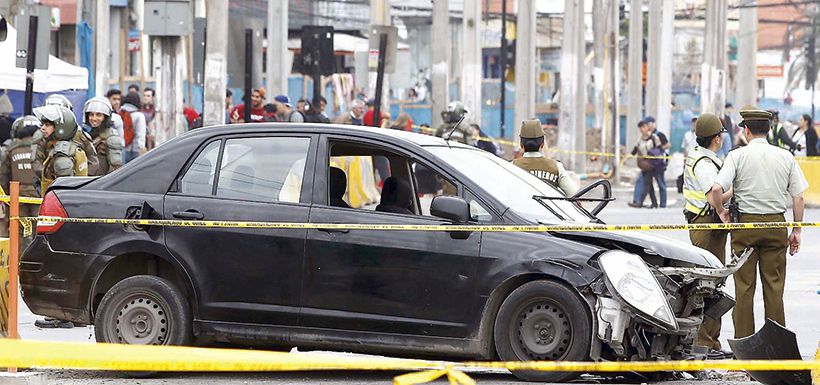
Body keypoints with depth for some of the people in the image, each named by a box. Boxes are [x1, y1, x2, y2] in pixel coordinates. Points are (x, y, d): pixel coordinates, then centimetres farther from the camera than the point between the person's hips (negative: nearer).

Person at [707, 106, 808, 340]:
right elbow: (798, 196, 3)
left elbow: (717, 188, -18)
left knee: (744, 286, 4)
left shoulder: (737, 156, -6)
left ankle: (743, 340, 5)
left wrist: (721, 211, -1)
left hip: (746, 224, -2)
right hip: (777, 224, 2)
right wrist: (796, 231, 10)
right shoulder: (785, 157, 3)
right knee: (774, 286, 6)